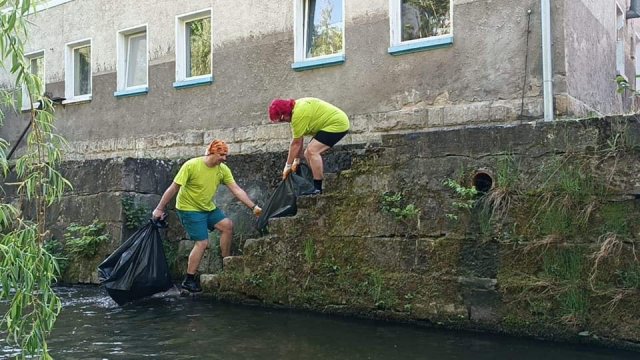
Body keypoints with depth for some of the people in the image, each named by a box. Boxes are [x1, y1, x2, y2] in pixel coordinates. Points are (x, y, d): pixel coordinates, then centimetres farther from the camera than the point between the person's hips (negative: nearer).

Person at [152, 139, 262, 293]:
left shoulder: (223, 169, -8)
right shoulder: (191, 165, -22)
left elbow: (237, 190, -9)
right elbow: (173, 188, -18)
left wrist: (253, 207, -17)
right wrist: (159, 208, -15)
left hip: (208, 207, 6)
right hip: (189, 208, -6)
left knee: (227, 225, -7)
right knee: (202, 242, -12)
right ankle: (188, 280, 1)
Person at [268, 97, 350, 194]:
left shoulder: (299, 114, -25)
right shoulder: (296, 107, 5)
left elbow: (296, 143, -18)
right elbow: (299, 139, 9)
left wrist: (288, 166, -9)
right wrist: (297, 160, 11)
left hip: (337, 124, -11)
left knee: (312, 150, -21)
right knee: (308, 153, 9)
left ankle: (317, 190, -19)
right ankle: (316, 187, 15)